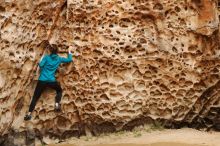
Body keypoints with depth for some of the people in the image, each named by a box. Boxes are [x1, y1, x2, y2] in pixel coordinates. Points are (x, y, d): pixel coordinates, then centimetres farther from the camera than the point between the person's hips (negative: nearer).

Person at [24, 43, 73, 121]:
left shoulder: (46, 57, 3)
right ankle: (57, 104, 5)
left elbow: (40, 65, -10)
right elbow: (70, 59, 19)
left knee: (35, 97, 5)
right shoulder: (59, 59, 8)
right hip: (52, 81, 0)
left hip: (42, 80, 0)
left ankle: (29, 114, -4)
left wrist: (41, 59, 10)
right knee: (59, 90, 27)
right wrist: (69, 51, 33)